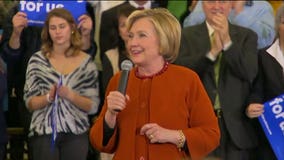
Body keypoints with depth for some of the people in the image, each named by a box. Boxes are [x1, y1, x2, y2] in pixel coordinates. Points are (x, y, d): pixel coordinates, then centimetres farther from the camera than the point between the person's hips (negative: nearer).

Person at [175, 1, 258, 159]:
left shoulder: (247, 36, 7)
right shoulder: (187, 35, 6)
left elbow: (250, 73, -7)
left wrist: (227, 41, -18)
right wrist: (213, 51, -20)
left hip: (235, 124, 0)